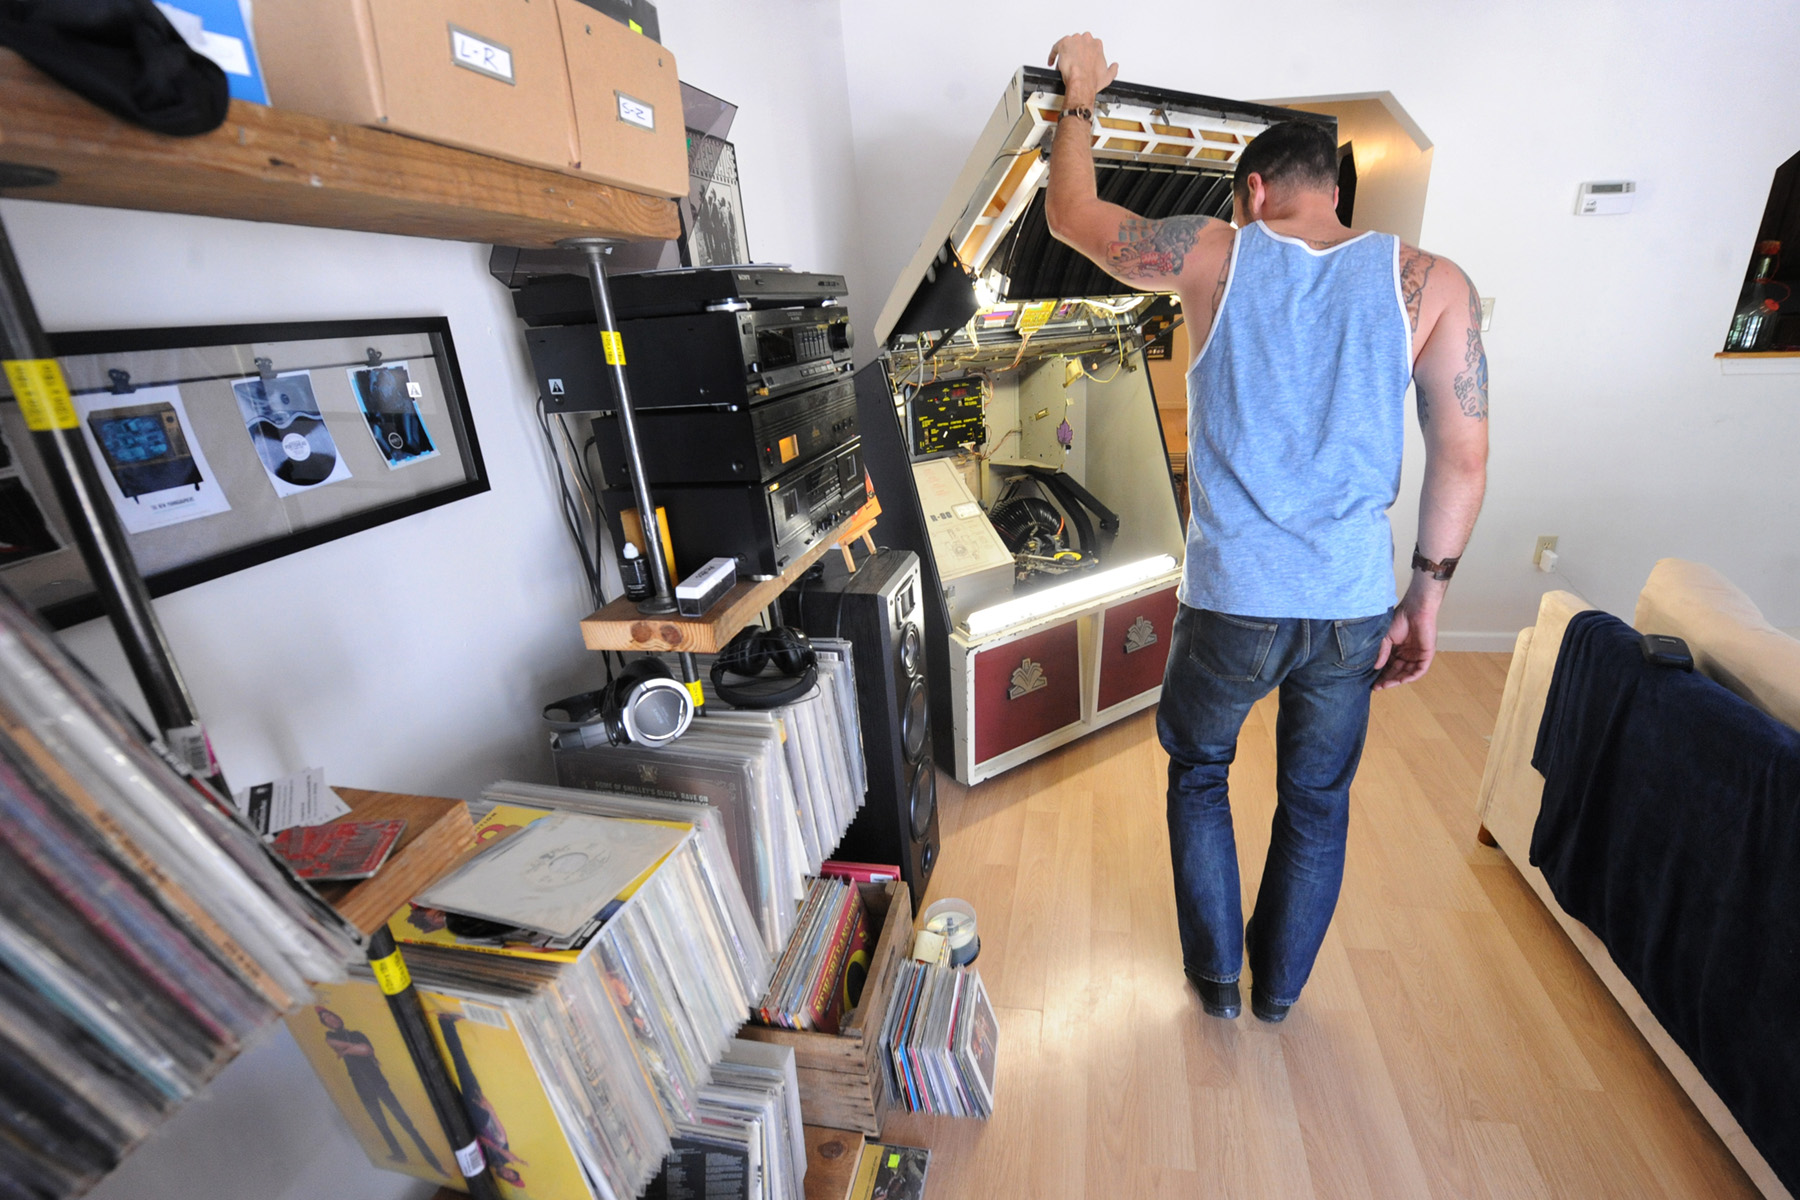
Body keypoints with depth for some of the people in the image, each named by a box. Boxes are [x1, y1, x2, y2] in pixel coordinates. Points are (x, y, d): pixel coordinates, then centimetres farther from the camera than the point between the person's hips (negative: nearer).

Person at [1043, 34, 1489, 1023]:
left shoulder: (1214, 255, -4)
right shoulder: (1430, 282, 0)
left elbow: (1069, 214, 11)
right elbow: (1464, 460, -1)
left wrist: (1080, 99, 27)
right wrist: (1425, 597, 9)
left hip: (1233, 603, -2)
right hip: (1356, 607, 3)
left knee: (1196, 772, 24)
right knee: (1318, 801, 23)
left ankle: (1217, 977, 38)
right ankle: (1280, 986, 43)